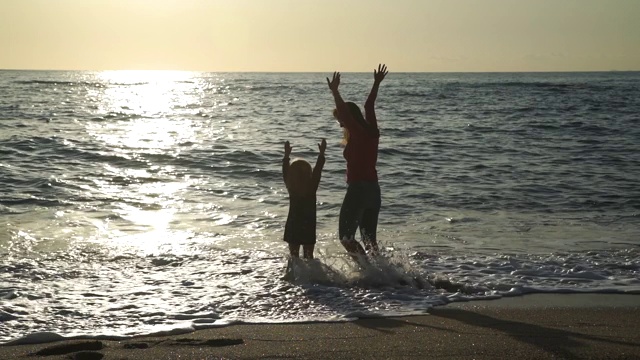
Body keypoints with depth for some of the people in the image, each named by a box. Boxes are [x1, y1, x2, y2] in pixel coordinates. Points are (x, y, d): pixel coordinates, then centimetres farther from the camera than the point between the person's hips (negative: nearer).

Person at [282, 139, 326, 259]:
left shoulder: (290, 188, -5)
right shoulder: (312, 188, -10)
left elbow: (285, 173, 7)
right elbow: (317, 171, -5)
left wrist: (286, 155, 15)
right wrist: (322, 154, 0)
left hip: (292, 228, 1)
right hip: (309, 227, -1)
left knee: (294, 256, 7)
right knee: (308, 256, 7)